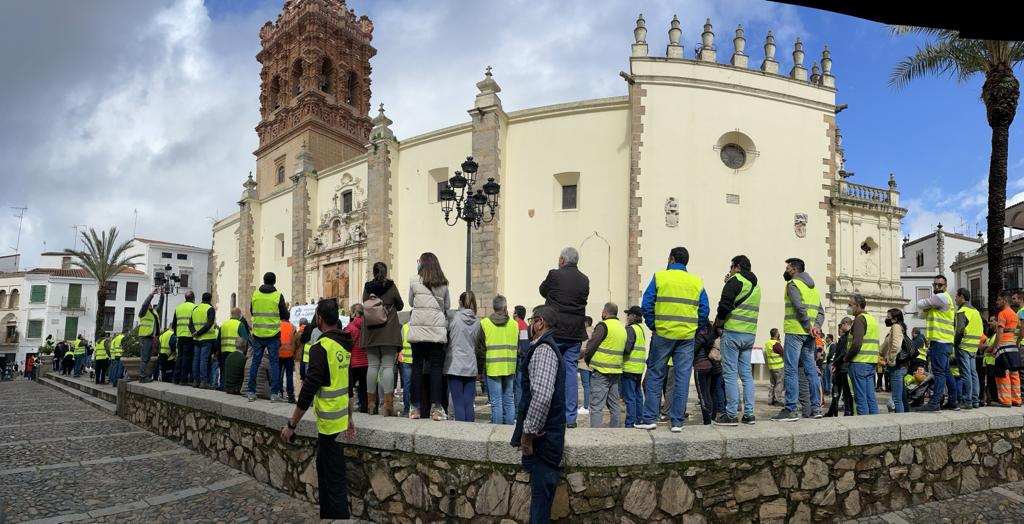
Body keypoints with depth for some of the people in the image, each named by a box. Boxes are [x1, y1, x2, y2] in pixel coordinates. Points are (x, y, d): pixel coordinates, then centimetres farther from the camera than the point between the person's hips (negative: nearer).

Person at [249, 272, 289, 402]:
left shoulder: (255, 294, 2)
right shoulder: (278, 295, -7)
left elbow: (252, 312, 15)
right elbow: (285, 316, -1)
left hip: (257, 334, 2)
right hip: (273, 334, -2)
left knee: (255, 362, 9)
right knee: (274, 362, 4)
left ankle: (251, 392, 10)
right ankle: (274, 393, 2)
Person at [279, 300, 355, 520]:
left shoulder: (321, 347, -18)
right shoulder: (345, 345, 9)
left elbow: (309, 390, -20)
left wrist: (291, 425, -12)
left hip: (330, 423, -9)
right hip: (342, 419, 9)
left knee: (335, 480, -2)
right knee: (324, 466, 23)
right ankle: (327, 513, 34)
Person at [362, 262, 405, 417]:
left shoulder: (367, 287, 5)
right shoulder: (391, 286, -1)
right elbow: (400, 306, 9)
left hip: (370, 331, 3)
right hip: (389, 331, -3)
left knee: (373, 365, 6)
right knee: (388, 366, -4)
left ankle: (371, 404, 10)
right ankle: (388, 405, -9)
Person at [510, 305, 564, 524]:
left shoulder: (543, 349, -16)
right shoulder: (550, 347, 17)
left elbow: (542, 396, -28)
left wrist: (528, 432, -19)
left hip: (542, 438, -10)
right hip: (545, 436, 10)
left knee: (541, 492, -3)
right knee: (541, 491, 17)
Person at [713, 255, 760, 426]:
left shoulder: (736, 280, -7)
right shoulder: (756, 285, 18)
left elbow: (724, 305, -15)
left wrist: (718, 325, -1)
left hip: (732, 332, -8)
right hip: (750, 334, 8)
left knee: (730, 374, -4)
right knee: (747, 373, 10)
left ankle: (731, 414, -4)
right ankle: (749, 413, 11)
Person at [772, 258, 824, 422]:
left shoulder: (793, 284, -4)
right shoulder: (813, 287, 21)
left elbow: (800, 307, -17)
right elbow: (821, 311, 12)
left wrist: (809, 327, -11)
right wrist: (816, 326, -3)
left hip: (795, 332, -8)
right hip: (809, 334, 8)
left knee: (791, 370, -8)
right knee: (811, 370, 11)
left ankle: (791, 410, -10)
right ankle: (816, 408, 13)